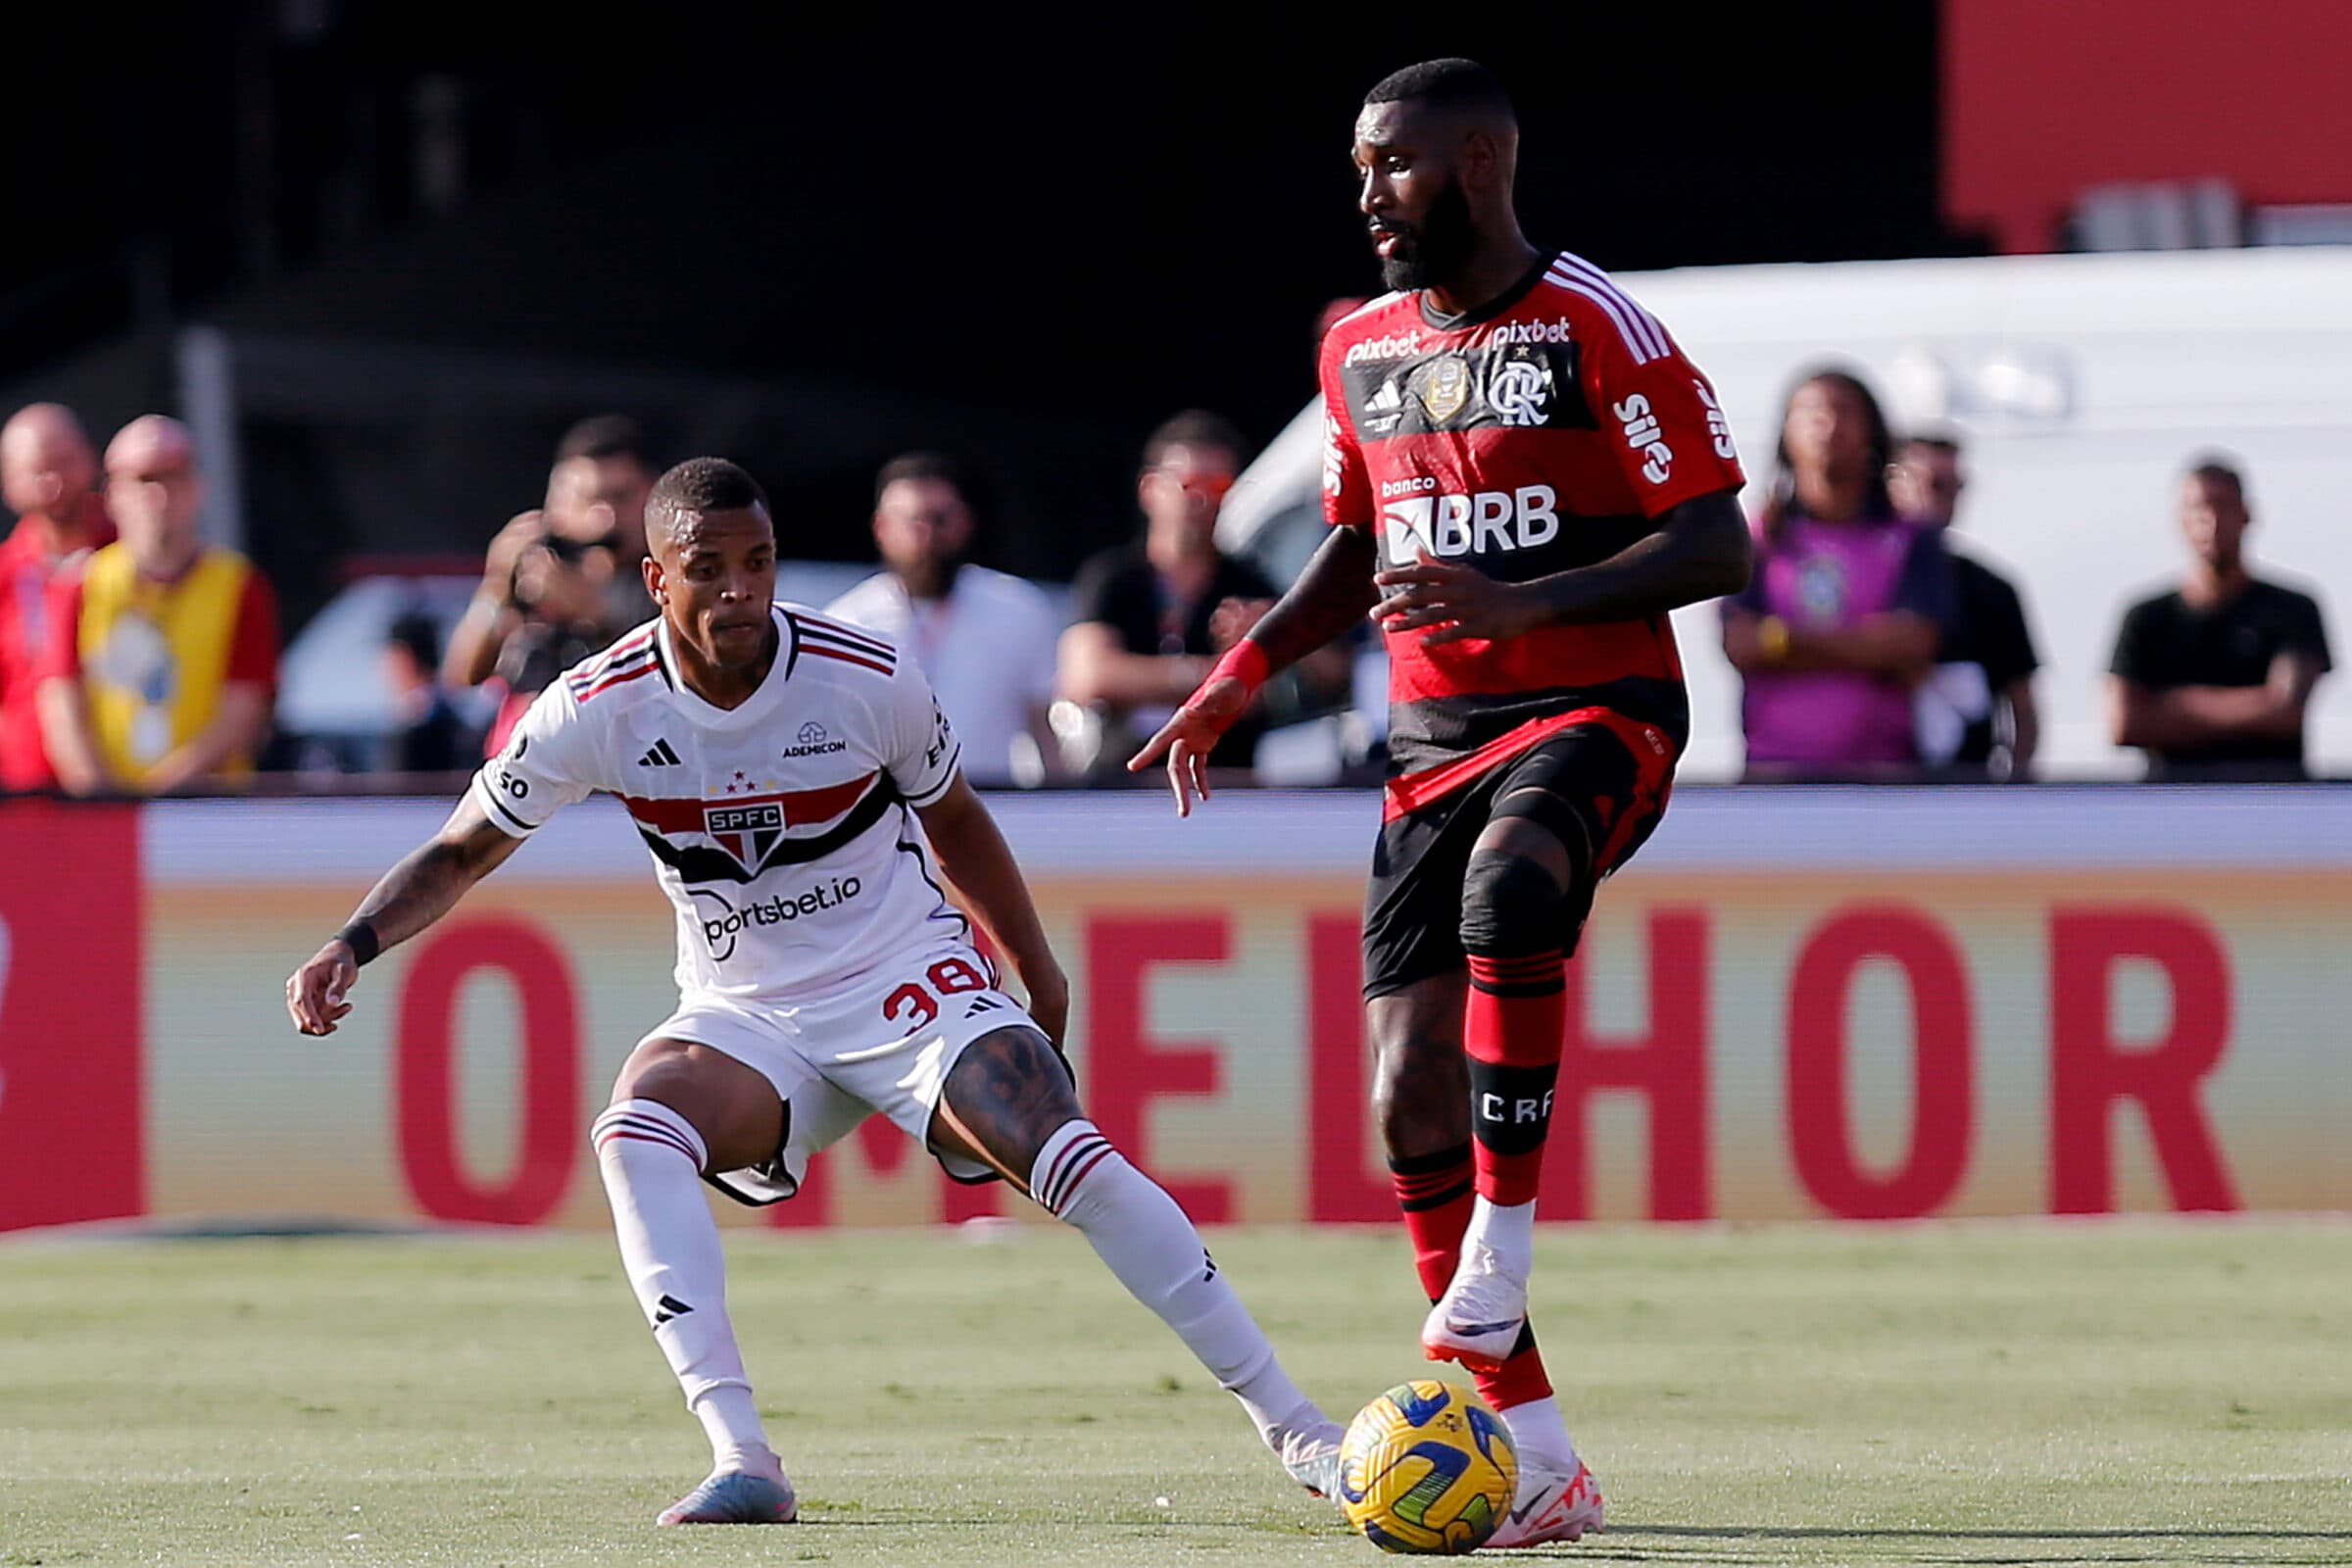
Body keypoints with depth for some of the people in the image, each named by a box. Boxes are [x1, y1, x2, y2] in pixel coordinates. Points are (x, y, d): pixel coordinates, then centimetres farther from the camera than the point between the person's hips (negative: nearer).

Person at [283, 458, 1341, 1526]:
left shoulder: (869, 679, -13)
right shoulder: (600, 707, -12)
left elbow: (955, 823, 7)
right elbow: (464, 850, -2)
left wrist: (1039, 974, 14)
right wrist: (355, 944, -18)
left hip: (911, 985, -1)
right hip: (746, 1017, 2)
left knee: (1076, 1165, -23)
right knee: (636, 1132, -30)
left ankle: (1292, 1426, -13)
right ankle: (742, 1463, -34)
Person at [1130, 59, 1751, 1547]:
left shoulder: (1595, 327, -8)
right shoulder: (1362, 351, 13)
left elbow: (1716, 544, -12)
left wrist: (1524, 602, -24)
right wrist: (1237, 678, 13)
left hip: (1594, 712, -6)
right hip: (1433, 739, 6)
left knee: (1507, 885, -40)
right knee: (1414, 1094, -5)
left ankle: (1503, 1234, -27)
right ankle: (1538, 1461, 0)